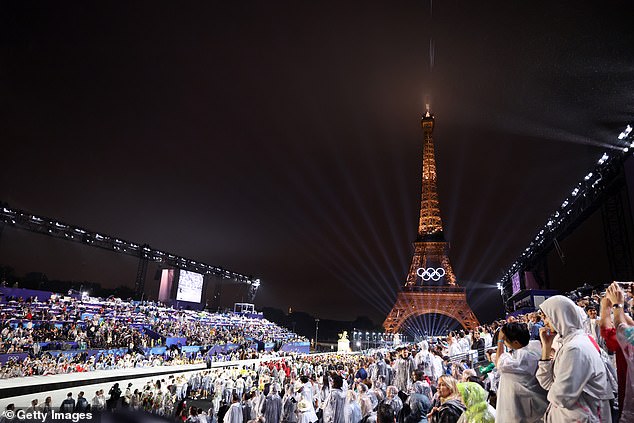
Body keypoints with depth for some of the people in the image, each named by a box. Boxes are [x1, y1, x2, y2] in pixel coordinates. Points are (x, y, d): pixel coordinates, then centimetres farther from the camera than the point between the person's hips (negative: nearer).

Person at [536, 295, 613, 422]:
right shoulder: (569, 342, 6)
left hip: (578, 418, -9)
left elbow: (561, 398, -27)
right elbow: (546, 382, 3)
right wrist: (546, 346, -3)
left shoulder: (576, 349, -24)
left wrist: (554, 392, -5)